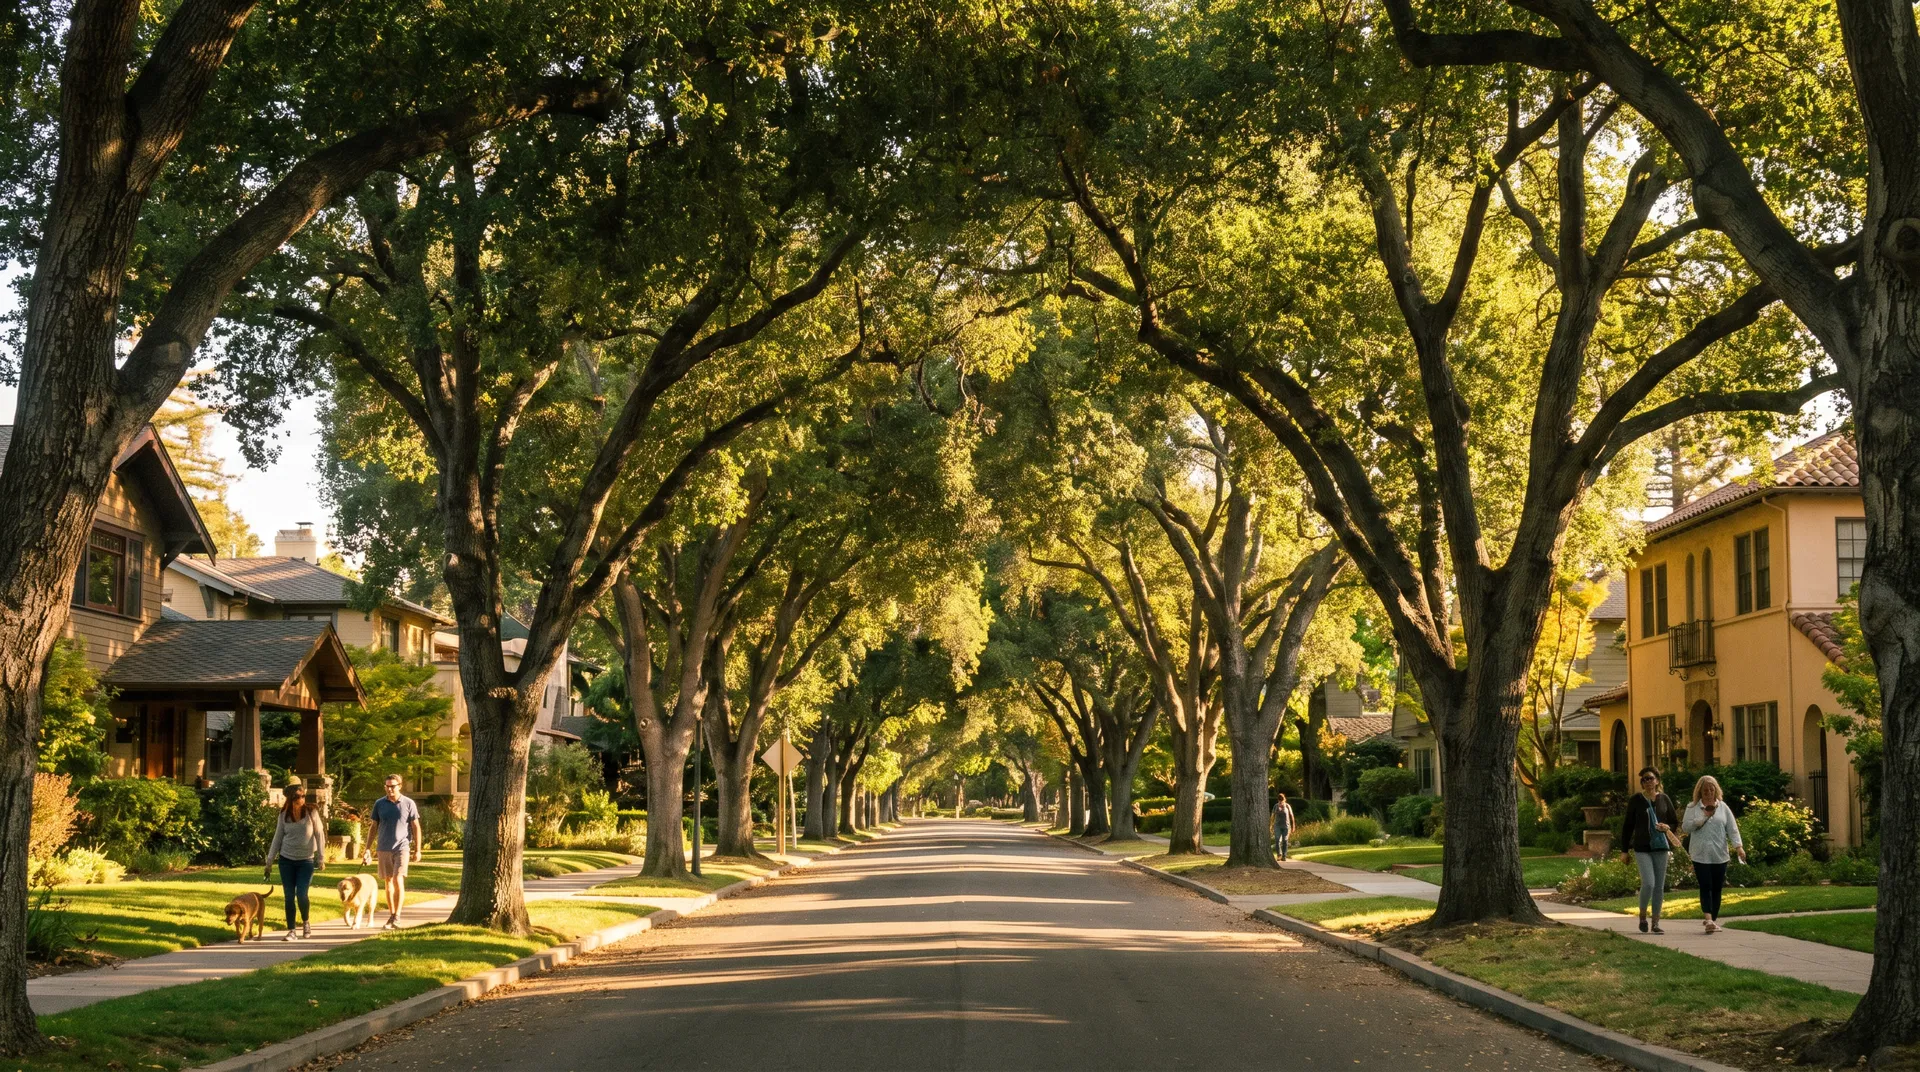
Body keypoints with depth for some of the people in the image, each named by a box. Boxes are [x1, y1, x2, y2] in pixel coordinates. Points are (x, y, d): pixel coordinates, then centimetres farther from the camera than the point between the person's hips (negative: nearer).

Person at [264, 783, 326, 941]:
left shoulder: (312, 813, -5)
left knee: (301, 894, -11)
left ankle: (306, 922, 16)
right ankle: (290, 931, 7)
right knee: (289, 896, 0)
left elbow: (320, 835, -2)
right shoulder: (284, 814, 1)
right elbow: (277, 838, 8)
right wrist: (269, 861, 6)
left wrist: (321, 858, -7)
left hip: (306, 861, -2)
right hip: (286, 859, 2)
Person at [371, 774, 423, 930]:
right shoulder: (379, 804, 6)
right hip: (383, 848, 3)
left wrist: (418, 850, 0)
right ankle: (391, 916, 14)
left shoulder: (408, 804, 0)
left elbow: (416, 827, 3)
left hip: (401, 848, -3)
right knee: (388, 882, 7)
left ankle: (397, 917, -13)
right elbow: (374, 827, 12)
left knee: (398, 880, -13)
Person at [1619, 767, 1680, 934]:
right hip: (1642, 848, -3)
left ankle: (1656, 923, 14)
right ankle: (1642, 916, 7)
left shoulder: (1664, 799, 5)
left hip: (1661, 847, 3)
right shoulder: (1636, 800, -1)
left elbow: (1675, 822, 12)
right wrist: (1626, 848, 1)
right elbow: (1627, 825, 2)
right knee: (1648, 883, -15)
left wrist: (1667, 827, -11)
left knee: (1659, 886, 5)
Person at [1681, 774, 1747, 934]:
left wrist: (1738, 846, -10)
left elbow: (1732, 828, 4)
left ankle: (1714, 919, 16)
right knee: (1705, 887, -10)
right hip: (1701, 855, -2)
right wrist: (1703, 818, -12)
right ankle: (1708, 919, -21)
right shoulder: (1692, 808, 4)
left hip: (1720, 855, 2)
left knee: (1717, 888, 6)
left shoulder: (1723, 807, 9)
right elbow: (1685, 828, -3)